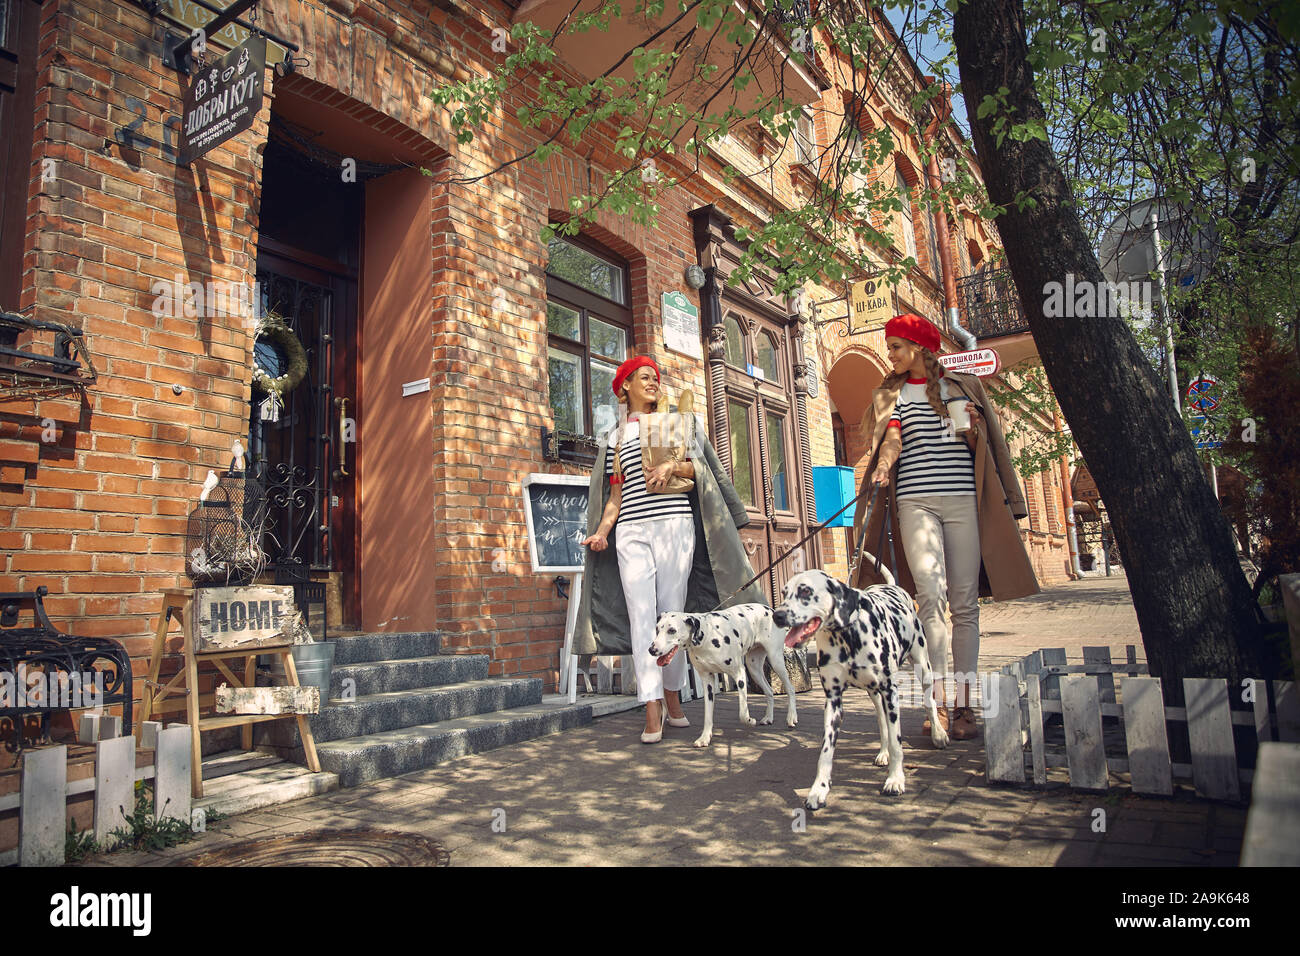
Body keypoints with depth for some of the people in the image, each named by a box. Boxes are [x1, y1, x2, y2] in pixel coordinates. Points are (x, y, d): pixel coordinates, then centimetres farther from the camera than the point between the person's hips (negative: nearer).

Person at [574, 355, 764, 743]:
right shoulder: (613, 440, 18)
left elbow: (696, 468, 10)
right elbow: (615, 496, 13)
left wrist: (672, 466, -11)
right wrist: (601, 532, -1)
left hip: (675, 525, 0)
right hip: (631, 533, 0)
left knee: (672, 613, -2)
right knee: (641, 616, -9)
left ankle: (673, 699, 14)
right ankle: (653, 713, -8)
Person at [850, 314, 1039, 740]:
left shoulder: (963, 386, 16)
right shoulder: (890, 394, 16)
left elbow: (985, 447, 19)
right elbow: (892, 440, 0)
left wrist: (973, 429, -3)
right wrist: (882, 468, -20)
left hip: (963, 500, 1)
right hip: (915, 501, 0)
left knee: (964, 603, 0)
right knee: (931, 594, -15)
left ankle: (963, 704, 7)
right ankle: (939, 702, -12)